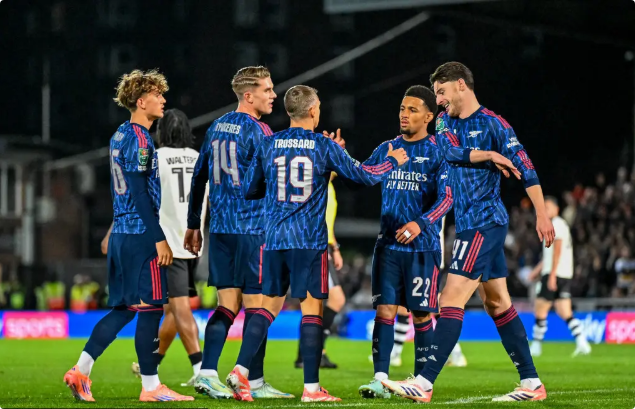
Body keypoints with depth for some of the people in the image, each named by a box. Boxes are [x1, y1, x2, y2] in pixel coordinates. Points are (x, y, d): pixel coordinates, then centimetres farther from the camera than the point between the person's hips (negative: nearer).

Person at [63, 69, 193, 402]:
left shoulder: (120, 135, 17)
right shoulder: (139, 138, -12)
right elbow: (140, 192, -18)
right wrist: (159, 238, -18)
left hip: (121, 233, 10)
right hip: (140, 233, -10)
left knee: (124, 308, 12)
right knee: (150, 308, -4)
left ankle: (80, 371, 7)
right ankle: (150, 387, 0)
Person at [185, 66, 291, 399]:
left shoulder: (217, 127, 13)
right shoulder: (258, 131, -10)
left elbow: (198, 177, 17)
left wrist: (193, 224, 23)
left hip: (220, 228, 7)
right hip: (253, 228, -7)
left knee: (227, 303, 9)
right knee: (256, 305, -1)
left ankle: (207, 373, 0)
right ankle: (254, 382, 3)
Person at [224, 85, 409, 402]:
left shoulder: (268, 145, 4)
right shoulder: (325, 147, -3)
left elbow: (249, 190, 11)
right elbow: (365, 176, 4)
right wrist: (392, 162, 22)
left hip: (275, 239, 3)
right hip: (310, 240, -3)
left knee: (269, 305, 11)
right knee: (312, 309, 0)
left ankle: (241, 370, -1)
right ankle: (311, 388, -1)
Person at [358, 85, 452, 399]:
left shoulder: (438, 152, -3)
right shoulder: (386, 149, 11)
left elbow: (446, 198, -11)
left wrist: (421, 223, -25)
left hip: (423, 246, -4)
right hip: (388, 244, 4)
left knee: (421, 314, 1)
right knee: (384, 310, -2)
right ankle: (380, 380, -4)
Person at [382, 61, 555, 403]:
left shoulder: (492, 124, -9)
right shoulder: (444, 121, 11)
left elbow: (525, 169, -10)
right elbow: (450, 151, -7)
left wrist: (542, 215, -13)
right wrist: (488, 156, -14)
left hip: (483, 223, -9)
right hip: (469, 222, 9)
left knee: (452, 298, -14)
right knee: (498, 303, 10)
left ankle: (425, 383, -18)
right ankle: (532, 384, 14)